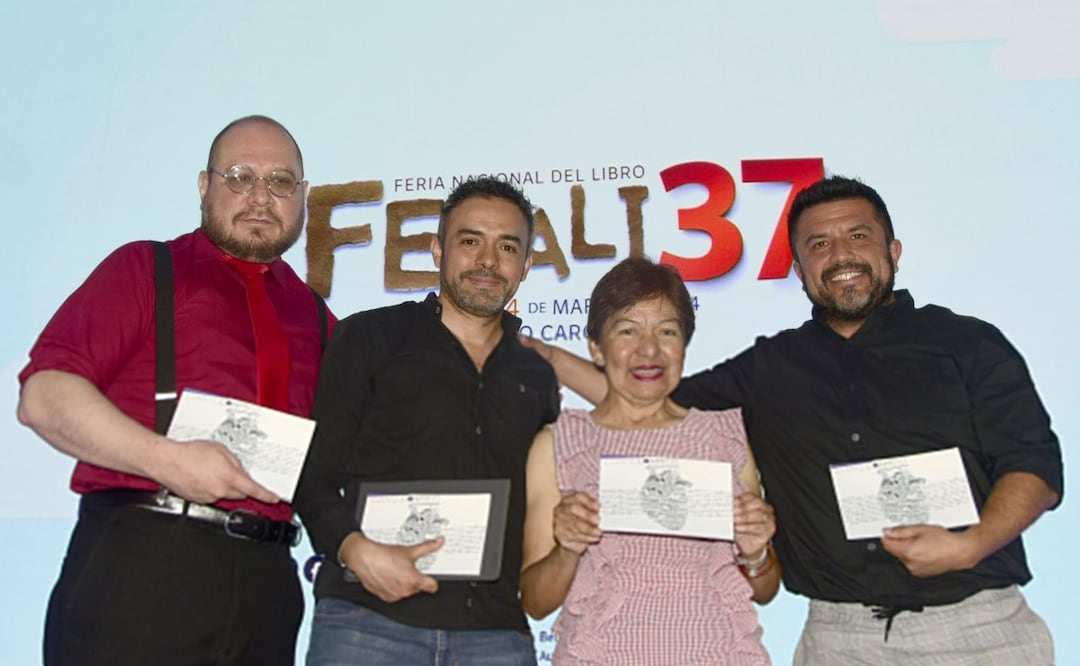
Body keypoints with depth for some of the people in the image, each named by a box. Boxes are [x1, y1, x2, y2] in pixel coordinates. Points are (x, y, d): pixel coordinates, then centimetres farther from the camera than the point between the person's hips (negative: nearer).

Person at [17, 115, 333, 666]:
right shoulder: (146, 269, 6)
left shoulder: (314, 316, 18)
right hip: (140, 560, -4)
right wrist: (167, 459, -18)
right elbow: (44, 394, -5)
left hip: (266, 579, 4)